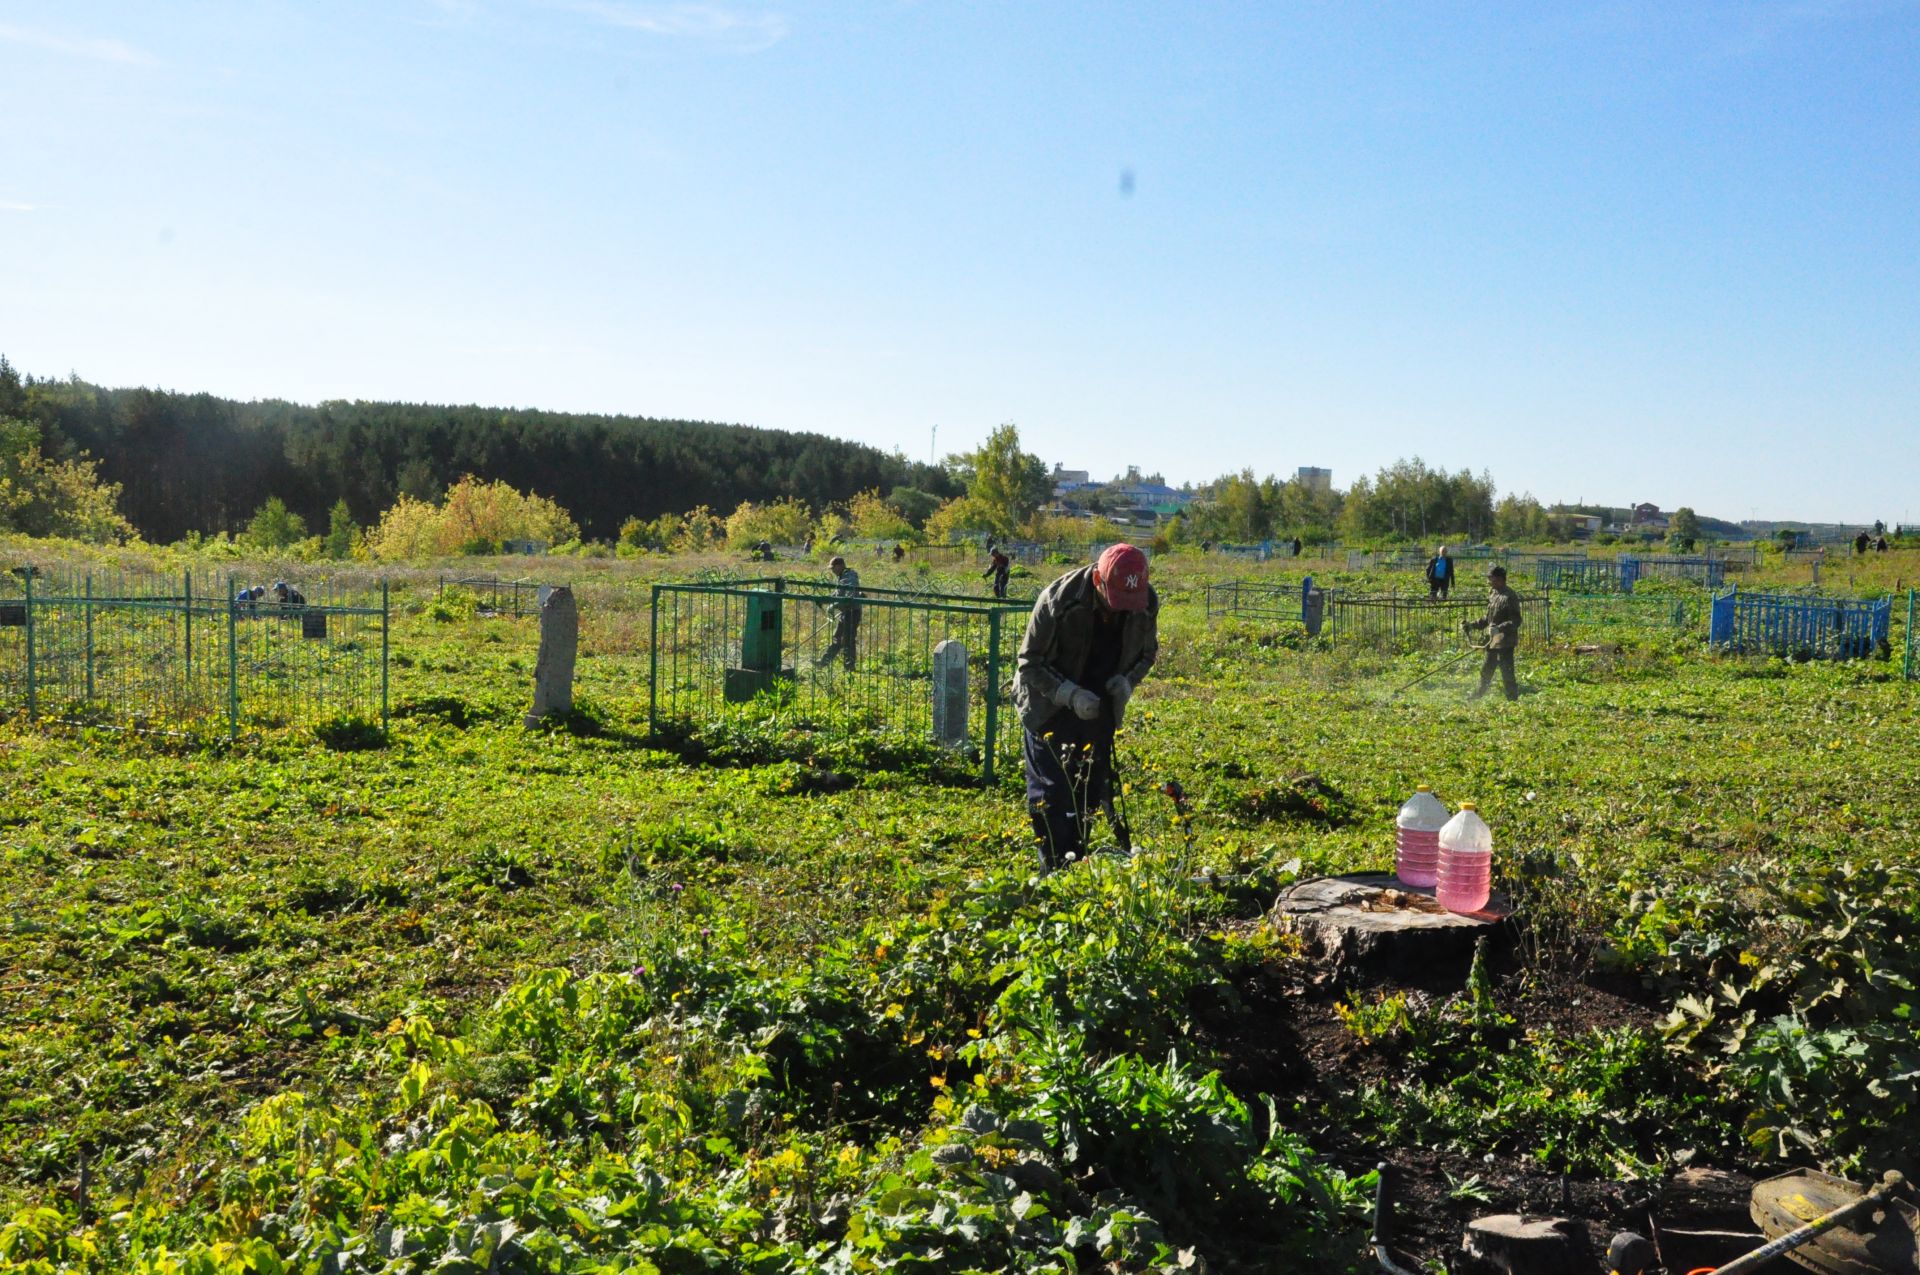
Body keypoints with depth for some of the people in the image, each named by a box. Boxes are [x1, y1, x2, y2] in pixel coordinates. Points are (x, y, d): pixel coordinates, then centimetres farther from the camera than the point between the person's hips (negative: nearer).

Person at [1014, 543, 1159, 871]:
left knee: (1090, 791, 11)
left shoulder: (1147, 603, -15)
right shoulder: (1058, 600, -28)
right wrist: (1070, 695, -32)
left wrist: (1127, 681, -17)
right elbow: (1029, 664, -19)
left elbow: (1147, 653, 4)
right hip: (1050, 708, -4)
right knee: (1051, 794, -5)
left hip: (1099, 707, 5)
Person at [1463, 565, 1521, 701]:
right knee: (1486, 670, 21)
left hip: (1505, 642, -9)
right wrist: (1471, 625, 14)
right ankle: (1478, 695, 36)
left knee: (1506, 672, -4)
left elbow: (1515, 621, -21)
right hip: (1492, 641, 9)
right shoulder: (1492, 594, 11)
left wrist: (1499, 628, -34)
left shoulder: (1510, 597, -16)